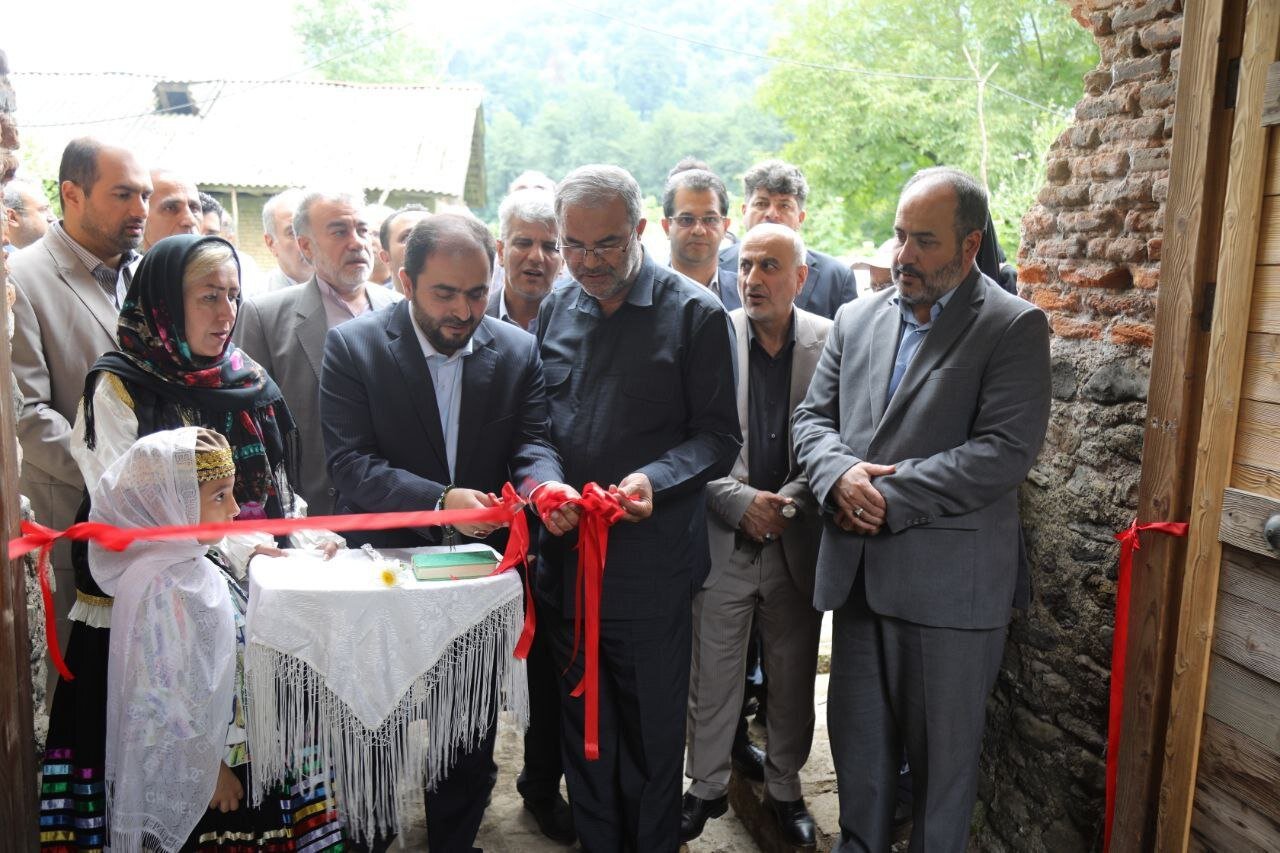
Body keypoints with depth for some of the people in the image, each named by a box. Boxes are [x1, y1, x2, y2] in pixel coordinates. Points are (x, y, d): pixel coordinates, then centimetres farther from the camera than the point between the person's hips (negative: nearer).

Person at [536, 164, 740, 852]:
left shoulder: (695, 314, -5)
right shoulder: (554, 311, 8)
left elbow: (718, 437, -6)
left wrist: (655, 478, -24)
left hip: (652, 560, -4)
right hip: (565, 555, 5)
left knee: (650, 731, 10)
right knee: (582, 724, 18)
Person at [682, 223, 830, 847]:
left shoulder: (831, 342, -2)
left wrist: (790, 501, -13)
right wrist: (741, 502, -14)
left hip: (798, 540, 1)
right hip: (722, 538, -1)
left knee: (793, 680, 15)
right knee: (712, 678, 11)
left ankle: (784, 788, 35)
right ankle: (707, 787, 32)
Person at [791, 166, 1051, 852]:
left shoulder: (1014, 327, -6)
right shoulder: (856, 320, 10)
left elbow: (1007, 450, -17)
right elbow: (812, 418, 9)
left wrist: (893, 496, -18)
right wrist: (841, 474, -13)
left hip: (950, 583, -5)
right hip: (858, 571, 5)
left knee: (942, 751, 12)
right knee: (856, 737, 19)